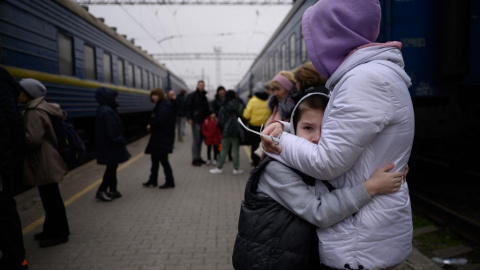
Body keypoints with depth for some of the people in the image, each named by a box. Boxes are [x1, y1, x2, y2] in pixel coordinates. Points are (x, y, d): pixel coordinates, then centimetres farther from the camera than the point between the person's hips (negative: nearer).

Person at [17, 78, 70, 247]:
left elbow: (33, 139, -27)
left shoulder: (35, 113, -19)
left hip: (44, 164, -10)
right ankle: (52, 230, 30)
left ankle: (58, 234, 12)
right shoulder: (36, 109, 12)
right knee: (49, 198, 18)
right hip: (43, 162, 10)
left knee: (51, 198, 1)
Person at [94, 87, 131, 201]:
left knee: (112, 167, 14)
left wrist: (120, 140, 16)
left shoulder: (103, 109, 11)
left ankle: (112, 190, 21)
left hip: (108, 145, 10)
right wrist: (121, 141, -13)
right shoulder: (107, 111, -21)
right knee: (111, 167, -1)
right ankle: (102, 190, 3)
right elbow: (112, 131, -23)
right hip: (111, 145, -10)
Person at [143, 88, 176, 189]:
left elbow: (160, 120, -28)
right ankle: (153, 180, 25)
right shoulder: (159, 105, 15)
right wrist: (150, 126, -3)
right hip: (158, 137, 10)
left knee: (163, 159, -4)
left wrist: (151, 126, -12)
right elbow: (154, 119, 18)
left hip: (163, 138, -10)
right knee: (155, 158, 15)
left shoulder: (164, 106, -17)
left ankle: (170, 182, 6)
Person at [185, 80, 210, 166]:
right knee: (196, 140, -7)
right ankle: (195, 159, -2)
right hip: (195, 121, -7)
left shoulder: (204, 96, 17)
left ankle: (198, 157, 19)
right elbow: (188, 107, -10)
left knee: (200, 140, 11)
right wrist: (189, 118, -18)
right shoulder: (192, 95, -4)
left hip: (202, 121, 7)